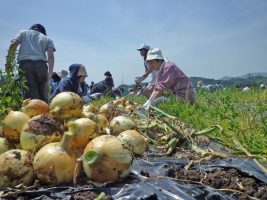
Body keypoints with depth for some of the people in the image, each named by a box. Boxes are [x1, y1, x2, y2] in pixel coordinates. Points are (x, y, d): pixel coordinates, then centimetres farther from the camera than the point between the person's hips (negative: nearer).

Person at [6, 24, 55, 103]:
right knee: (43, 95, 5)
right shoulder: (47, 39, 23)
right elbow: (50, 56, 6)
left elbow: (13, 44, 6)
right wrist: (50, 72, -2)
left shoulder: (23, 32, 25)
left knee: (30, 94, -6)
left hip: (25, 64, 0)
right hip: (41, 65, 1)